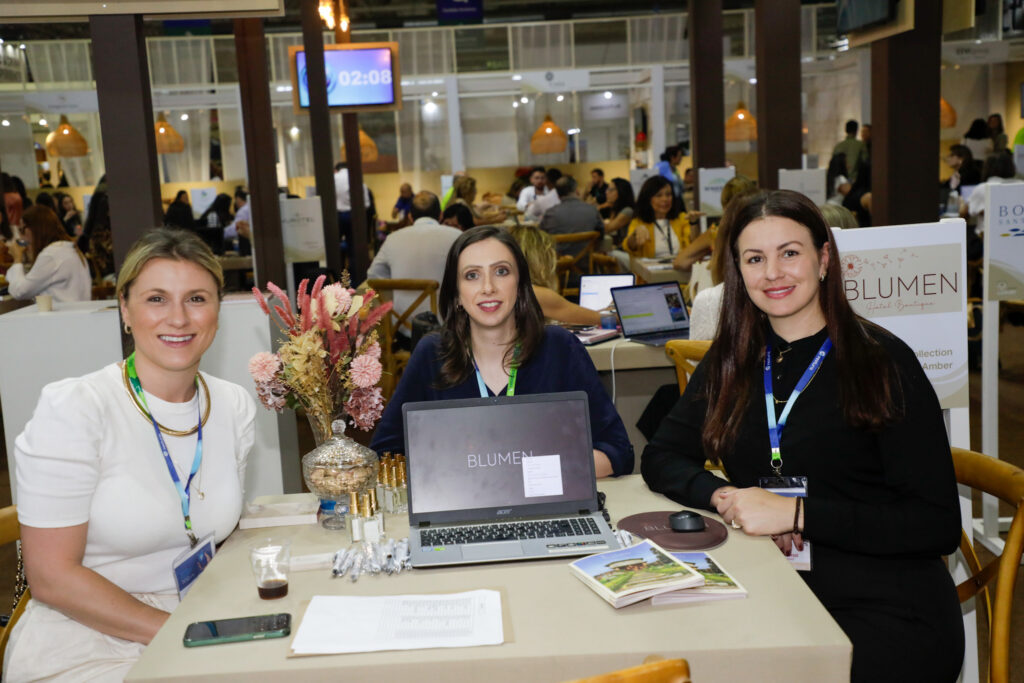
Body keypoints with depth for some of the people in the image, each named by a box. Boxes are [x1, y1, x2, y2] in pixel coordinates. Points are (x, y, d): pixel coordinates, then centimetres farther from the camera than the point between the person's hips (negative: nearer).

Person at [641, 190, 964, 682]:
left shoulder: (883, 362, -7)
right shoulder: (733, 361, 8)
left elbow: (938, 524, -11)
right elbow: (660, 458, 8)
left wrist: (795, 514, -20)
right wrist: (724, 496, -12)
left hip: (889, 612, -4)